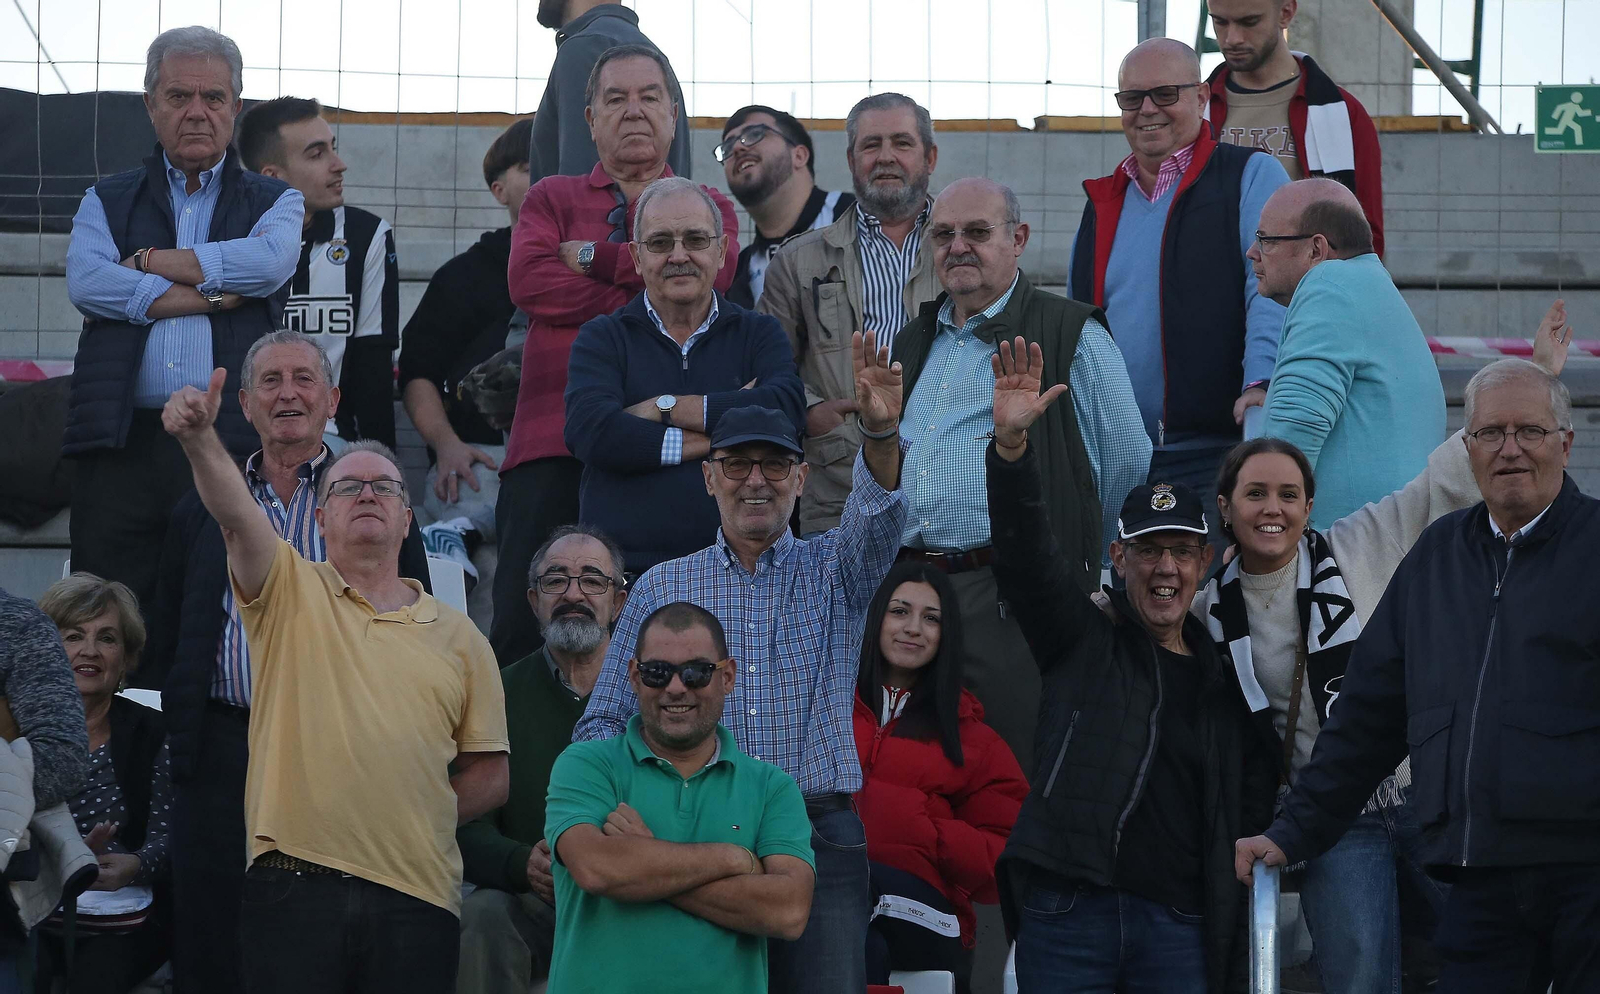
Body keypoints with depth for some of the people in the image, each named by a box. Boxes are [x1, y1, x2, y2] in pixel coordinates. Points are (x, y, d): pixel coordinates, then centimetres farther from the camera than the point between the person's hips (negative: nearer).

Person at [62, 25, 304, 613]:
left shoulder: (274, 202, 17)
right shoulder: (108, 201, 19)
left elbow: (270, 260, -7)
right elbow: (86, 283, -2)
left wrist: (150, 260, 0)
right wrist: (213, 294, -5)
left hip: (231, 444, -1)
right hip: (121, 445, 1)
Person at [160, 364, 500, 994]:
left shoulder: (457, 635, 14)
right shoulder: (290, 593, 10)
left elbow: (490, 774, 15)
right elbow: (235, 514, -10)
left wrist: (416, 819, 1)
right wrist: (199, 438, -28)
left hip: (417, 894, 2)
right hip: (295, 887, -2)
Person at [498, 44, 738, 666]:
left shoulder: (709, 208, 18)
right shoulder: (552, 200, 18)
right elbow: (529, 281, -2)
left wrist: (594, 256, 0)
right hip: (555, 444, 0)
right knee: (525, 623, -9)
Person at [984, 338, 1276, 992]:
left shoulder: (1225, 684, 17)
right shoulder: (1081, 641, 10)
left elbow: (1251, 809, 19)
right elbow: (1024, 552, -5)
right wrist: (1010, 444, -21)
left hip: (1181, 927, 2)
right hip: (1067, 912, -2)